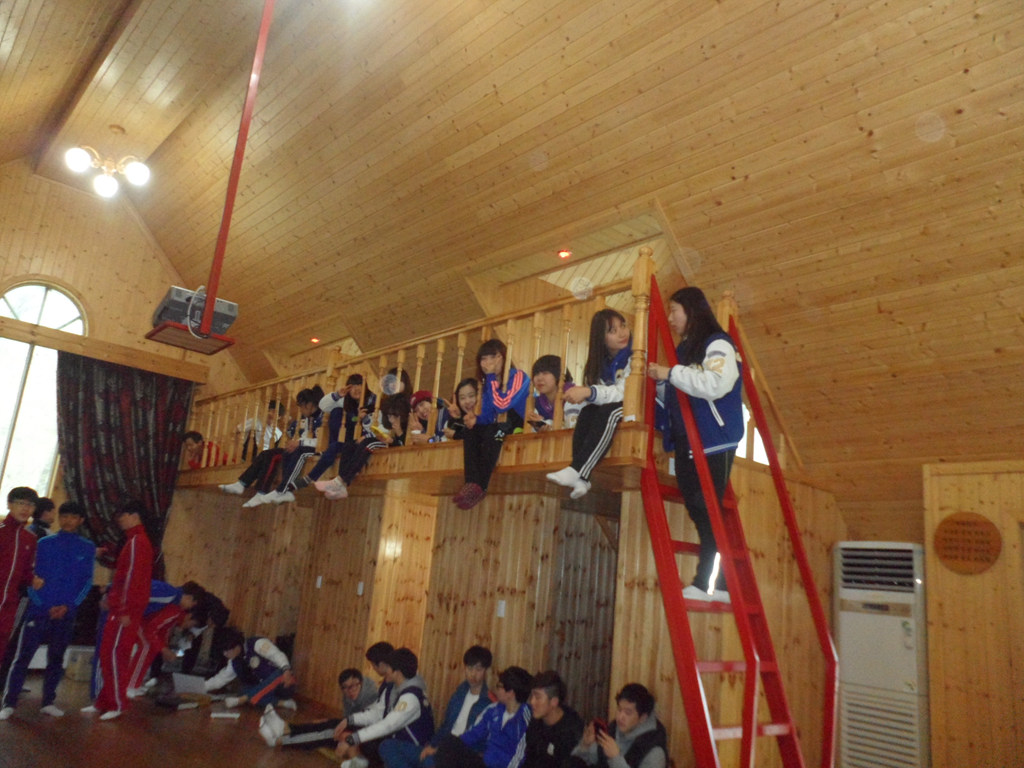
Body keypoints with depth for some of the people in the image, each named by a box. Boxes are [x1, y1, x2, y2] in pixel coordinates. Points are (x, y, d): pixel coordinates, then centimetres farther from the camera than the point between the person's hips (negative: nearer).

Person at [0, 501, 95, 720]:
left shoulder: (87, 548, 6)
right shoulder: (44, 543, 4)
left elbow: (87, 581, 4)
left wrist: (69, 606, -8)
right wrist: (42, 604, -11)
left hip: (66, 613, 1)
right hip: (39, 610, -1)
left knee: (56, 659, 9)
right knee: (22, 656, -3)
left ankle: (48, 702, 18)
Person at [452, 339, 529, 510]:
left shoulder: (517, 376, -7)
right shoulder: (488, 381, 14)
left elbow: (502, 405, -22)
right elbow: (487, 417, 8)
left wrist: (491, 378, -14)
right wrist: (476, 419, -14)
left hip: (516, 427, -7)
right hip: (494, 428, 7)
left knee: (492, 431, -33)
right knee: (471, 430, -19)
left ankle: (480, 487, -36)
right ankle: (472, 484, -34)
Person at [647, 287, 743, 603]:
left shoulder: (718, 344, -6)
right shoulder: (685, 349, 20)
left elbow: (715, 384, -23)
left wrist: (671, 373, -18)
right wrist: (658, 381, 13)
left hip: (714, 442, -8)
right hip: (686, 443, 8)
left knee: (708, 513, -7)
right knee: (698, 512, 6)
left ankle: (705, 584, -3)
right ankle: (718, 585, 12)